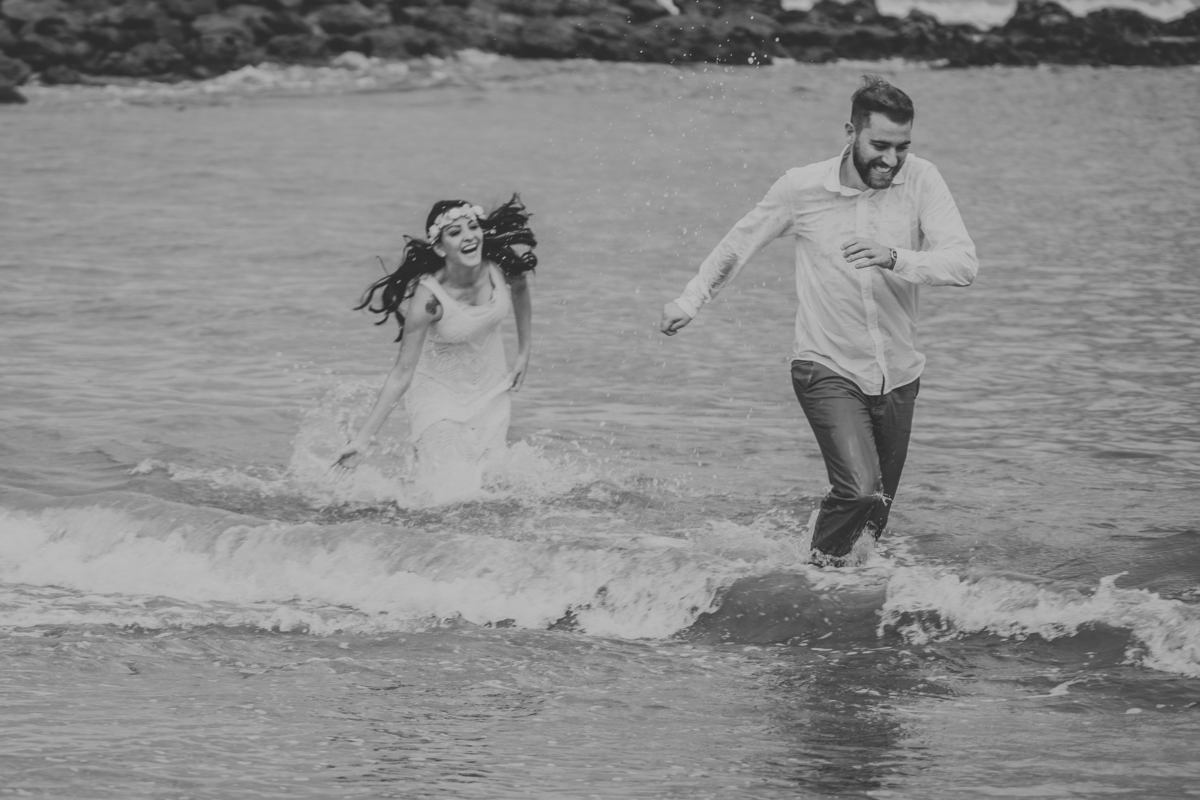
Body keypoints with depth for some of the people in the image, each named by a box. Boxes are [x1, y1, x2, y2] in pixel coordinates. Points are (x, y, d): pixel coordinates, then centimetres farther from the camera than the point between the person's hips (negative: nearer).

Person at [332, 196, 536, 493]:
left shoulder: (502, 264, -20)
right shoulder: (428, 298, -31)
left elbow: (520, 289, 7)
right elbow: (402, 374, -25)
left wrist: (524, 353, 10)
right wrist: (362, 439, -26)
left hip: (491, 388, 5)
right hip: (439, 393, -5)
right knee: (450, 496, -9)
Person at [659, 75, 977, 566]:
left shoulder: (920, 181, -10)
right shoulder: (803, 187, -10)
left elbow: (963, 264, -21)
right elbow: (741, 242, 9)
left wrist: (894, 259, -36)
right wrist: (691, 300, 10)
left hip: (897, 377, 3)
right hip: (828, 370, -3)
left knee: (874, 517, 15)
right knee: (860, 491, -23)